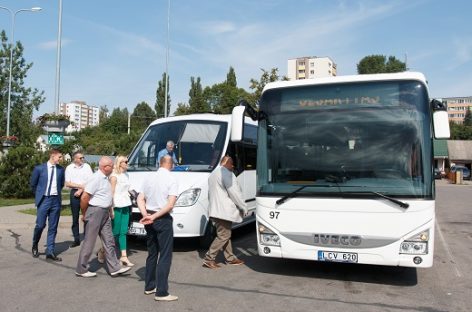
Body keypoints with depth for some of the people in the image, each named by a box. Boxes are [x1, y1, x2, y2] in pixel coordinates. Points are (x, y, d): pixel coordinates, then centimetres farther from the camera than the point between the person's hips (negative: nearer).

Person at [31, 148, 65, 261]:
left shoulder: (61, 169, 2)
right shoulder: (39, 168, -5)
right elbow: (33, 185, 8)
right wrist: (40, 195, 14)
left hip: (56, 200, 3)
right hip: (44, 200, -2)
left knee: (53, 227, 5)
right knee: (40, 225, -2)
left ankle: (50, 252, 11)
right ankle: (35, 246, 25)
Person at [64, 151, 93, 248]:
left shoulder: (87, 166, 4)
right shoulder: (69, 168, 5)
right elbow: (67, 184, 0)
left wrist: (81, 190, -8)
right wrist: (81, 186, -7)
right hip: (74, 193, 1)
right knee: (75, 218, 5)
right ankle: (76, 240, 12)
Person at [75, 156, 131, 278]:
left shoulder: (105, 178, 11)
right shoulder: (96, 178, -18)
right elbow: (84, 198, -20)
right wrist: (84, 214, -11)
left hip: (104, 213, 9)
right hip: (95, 212, -9)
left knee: (109, 242, 9)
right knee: (89, 242, 2)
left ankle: (115, 268, 14)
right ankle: (81, 270, 14)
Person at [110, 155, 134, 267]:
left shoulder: (126, 174, 14)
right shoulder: (114, 176, -10)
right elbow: (111, 193, -13)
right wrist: (111, 209, -17)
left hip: (125, 206, 7)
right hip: (117, 206, -7)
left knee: (123, 232, 6)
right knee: (115, 232, 0)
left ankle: (124, 256, 8)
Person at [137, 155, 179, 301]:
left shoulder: (149, 179, 7)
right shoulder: (171, 180, -10)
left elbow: (140, 199, 2)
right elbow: (170, 204, -18)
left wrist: (145, 215, -8)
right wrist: (154, 217, -16)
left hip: (149, 220, 6)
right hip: (163, 220, -6)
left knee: (152, 254, 17)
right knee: (165, 256, -1)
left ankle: (149, 286, 26)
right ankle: (161, 292, 0)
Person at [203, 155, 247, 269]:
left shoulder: (213, 174, 21)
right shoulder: (226, 173, -11)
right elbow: (234, 193, -14)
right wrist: (244, 208, -6)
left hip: (216, 210, 10)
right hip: (224, 211, -10)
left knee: (225, 235, 15)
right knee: (223, 236, -5)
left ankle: (230, 258, 21)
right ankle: (209, 259, -3)